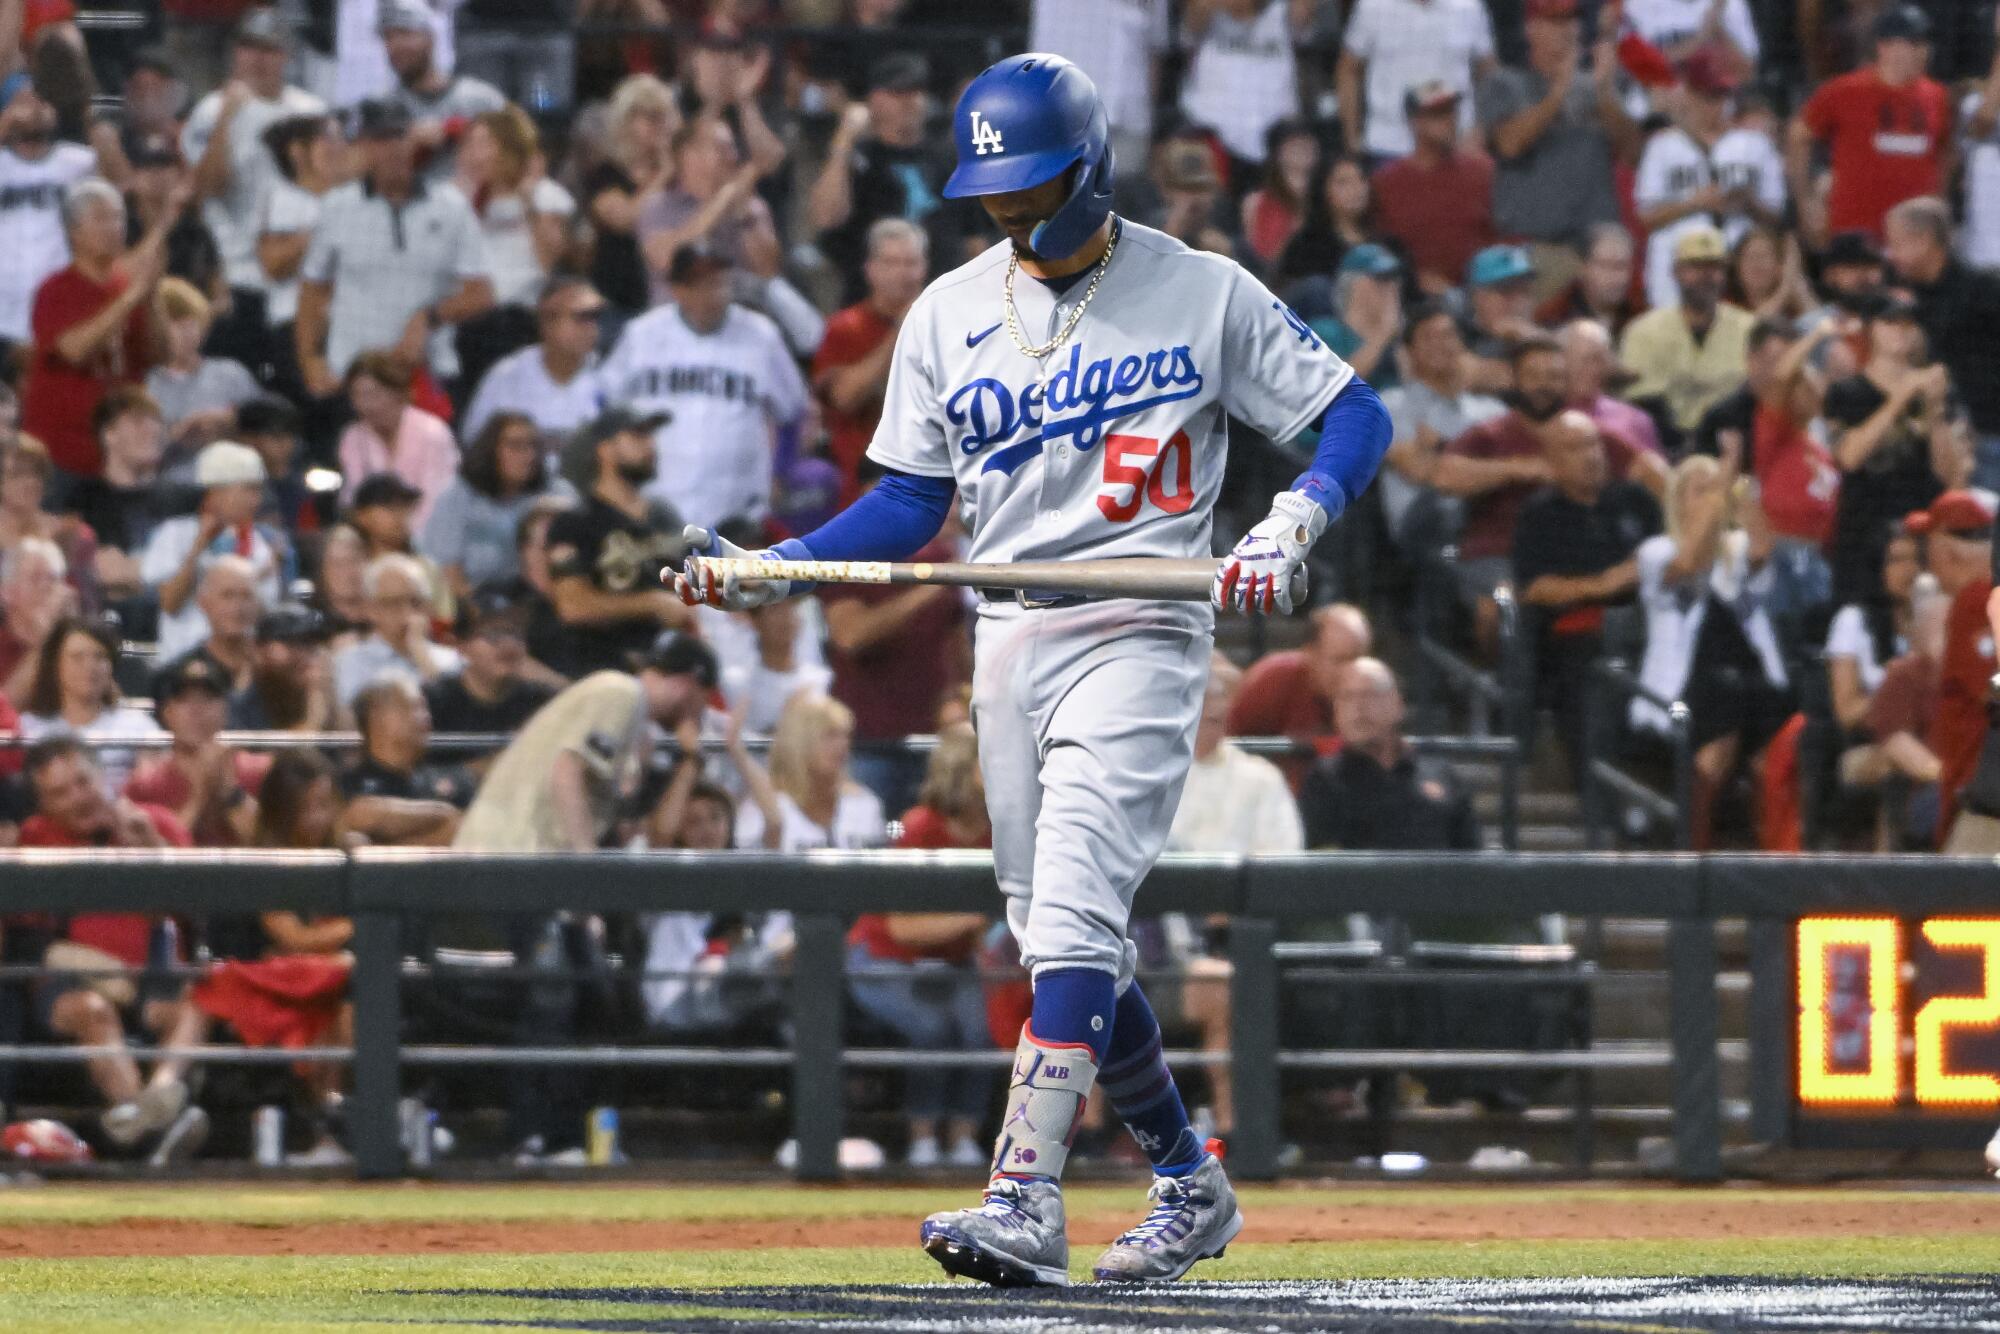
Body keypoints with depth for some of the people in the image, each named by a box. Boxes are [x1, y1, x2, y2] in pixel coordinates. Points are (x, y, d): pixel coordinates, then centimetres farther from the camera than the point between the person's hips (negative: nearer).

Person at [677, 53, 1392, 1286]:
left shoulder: (1202, 294, -2)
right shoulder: (950, 315, 10)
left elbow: (1354, 416, 2)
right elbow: (912, 502, 14)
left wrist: (1292, 526, -17)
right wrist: (765, 574, 1)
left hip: (1140, 636, -6)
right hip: (1008, 646, 6)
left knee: (1072, 911, -20)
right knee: (1064, 941, 7)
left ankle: (1027, 1203, -28)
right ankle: (1189, 1186, 23)